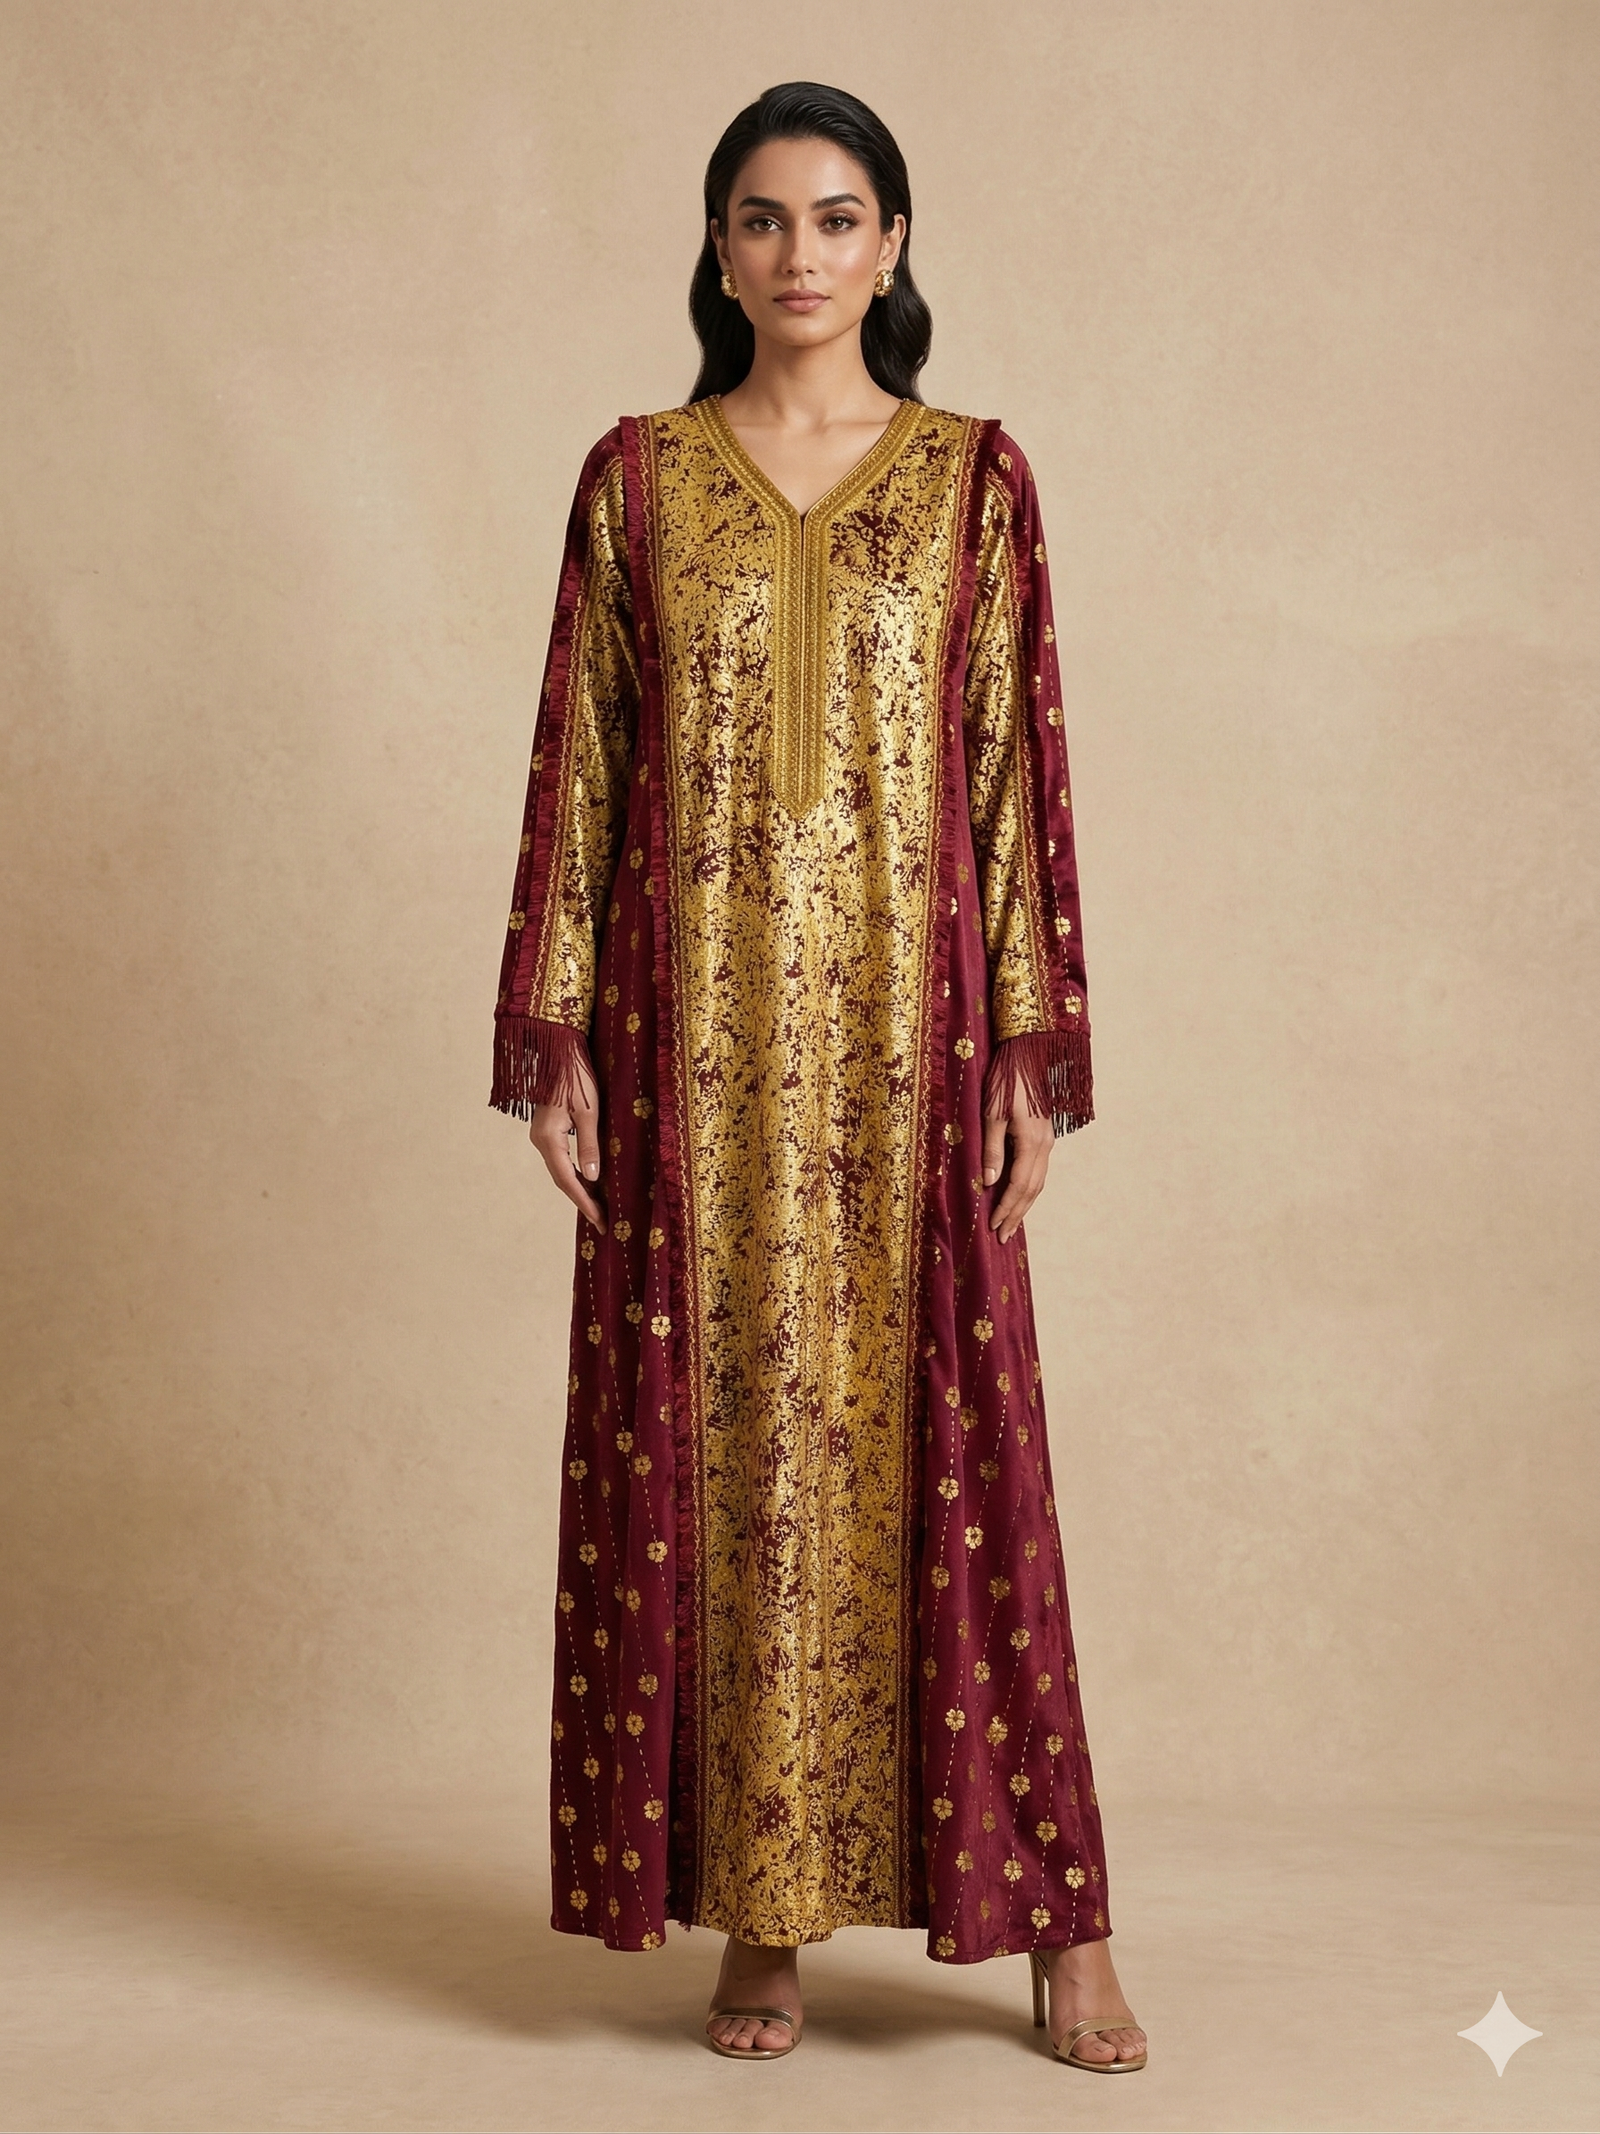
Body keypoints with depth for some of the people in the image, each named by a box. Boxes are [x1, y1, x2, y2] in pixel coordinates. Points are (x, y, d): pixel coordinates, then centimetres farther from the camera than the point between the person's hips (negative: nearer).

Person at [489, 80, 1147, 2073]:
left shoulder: (973, 476, 6)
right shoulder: (637, 475, 7)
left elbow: (1019, 769, 3)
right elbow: (578, 765, 6)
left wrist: (1032, 1050, -3)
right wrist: (552, 1035, -1)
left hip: (903, 1027, -1)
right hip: (695, 1030, 1)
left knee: (944, 1443, 1)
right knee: (710, 1446, 3)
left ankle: (1055, 1926, 12)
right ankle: (760, 1920, 15)